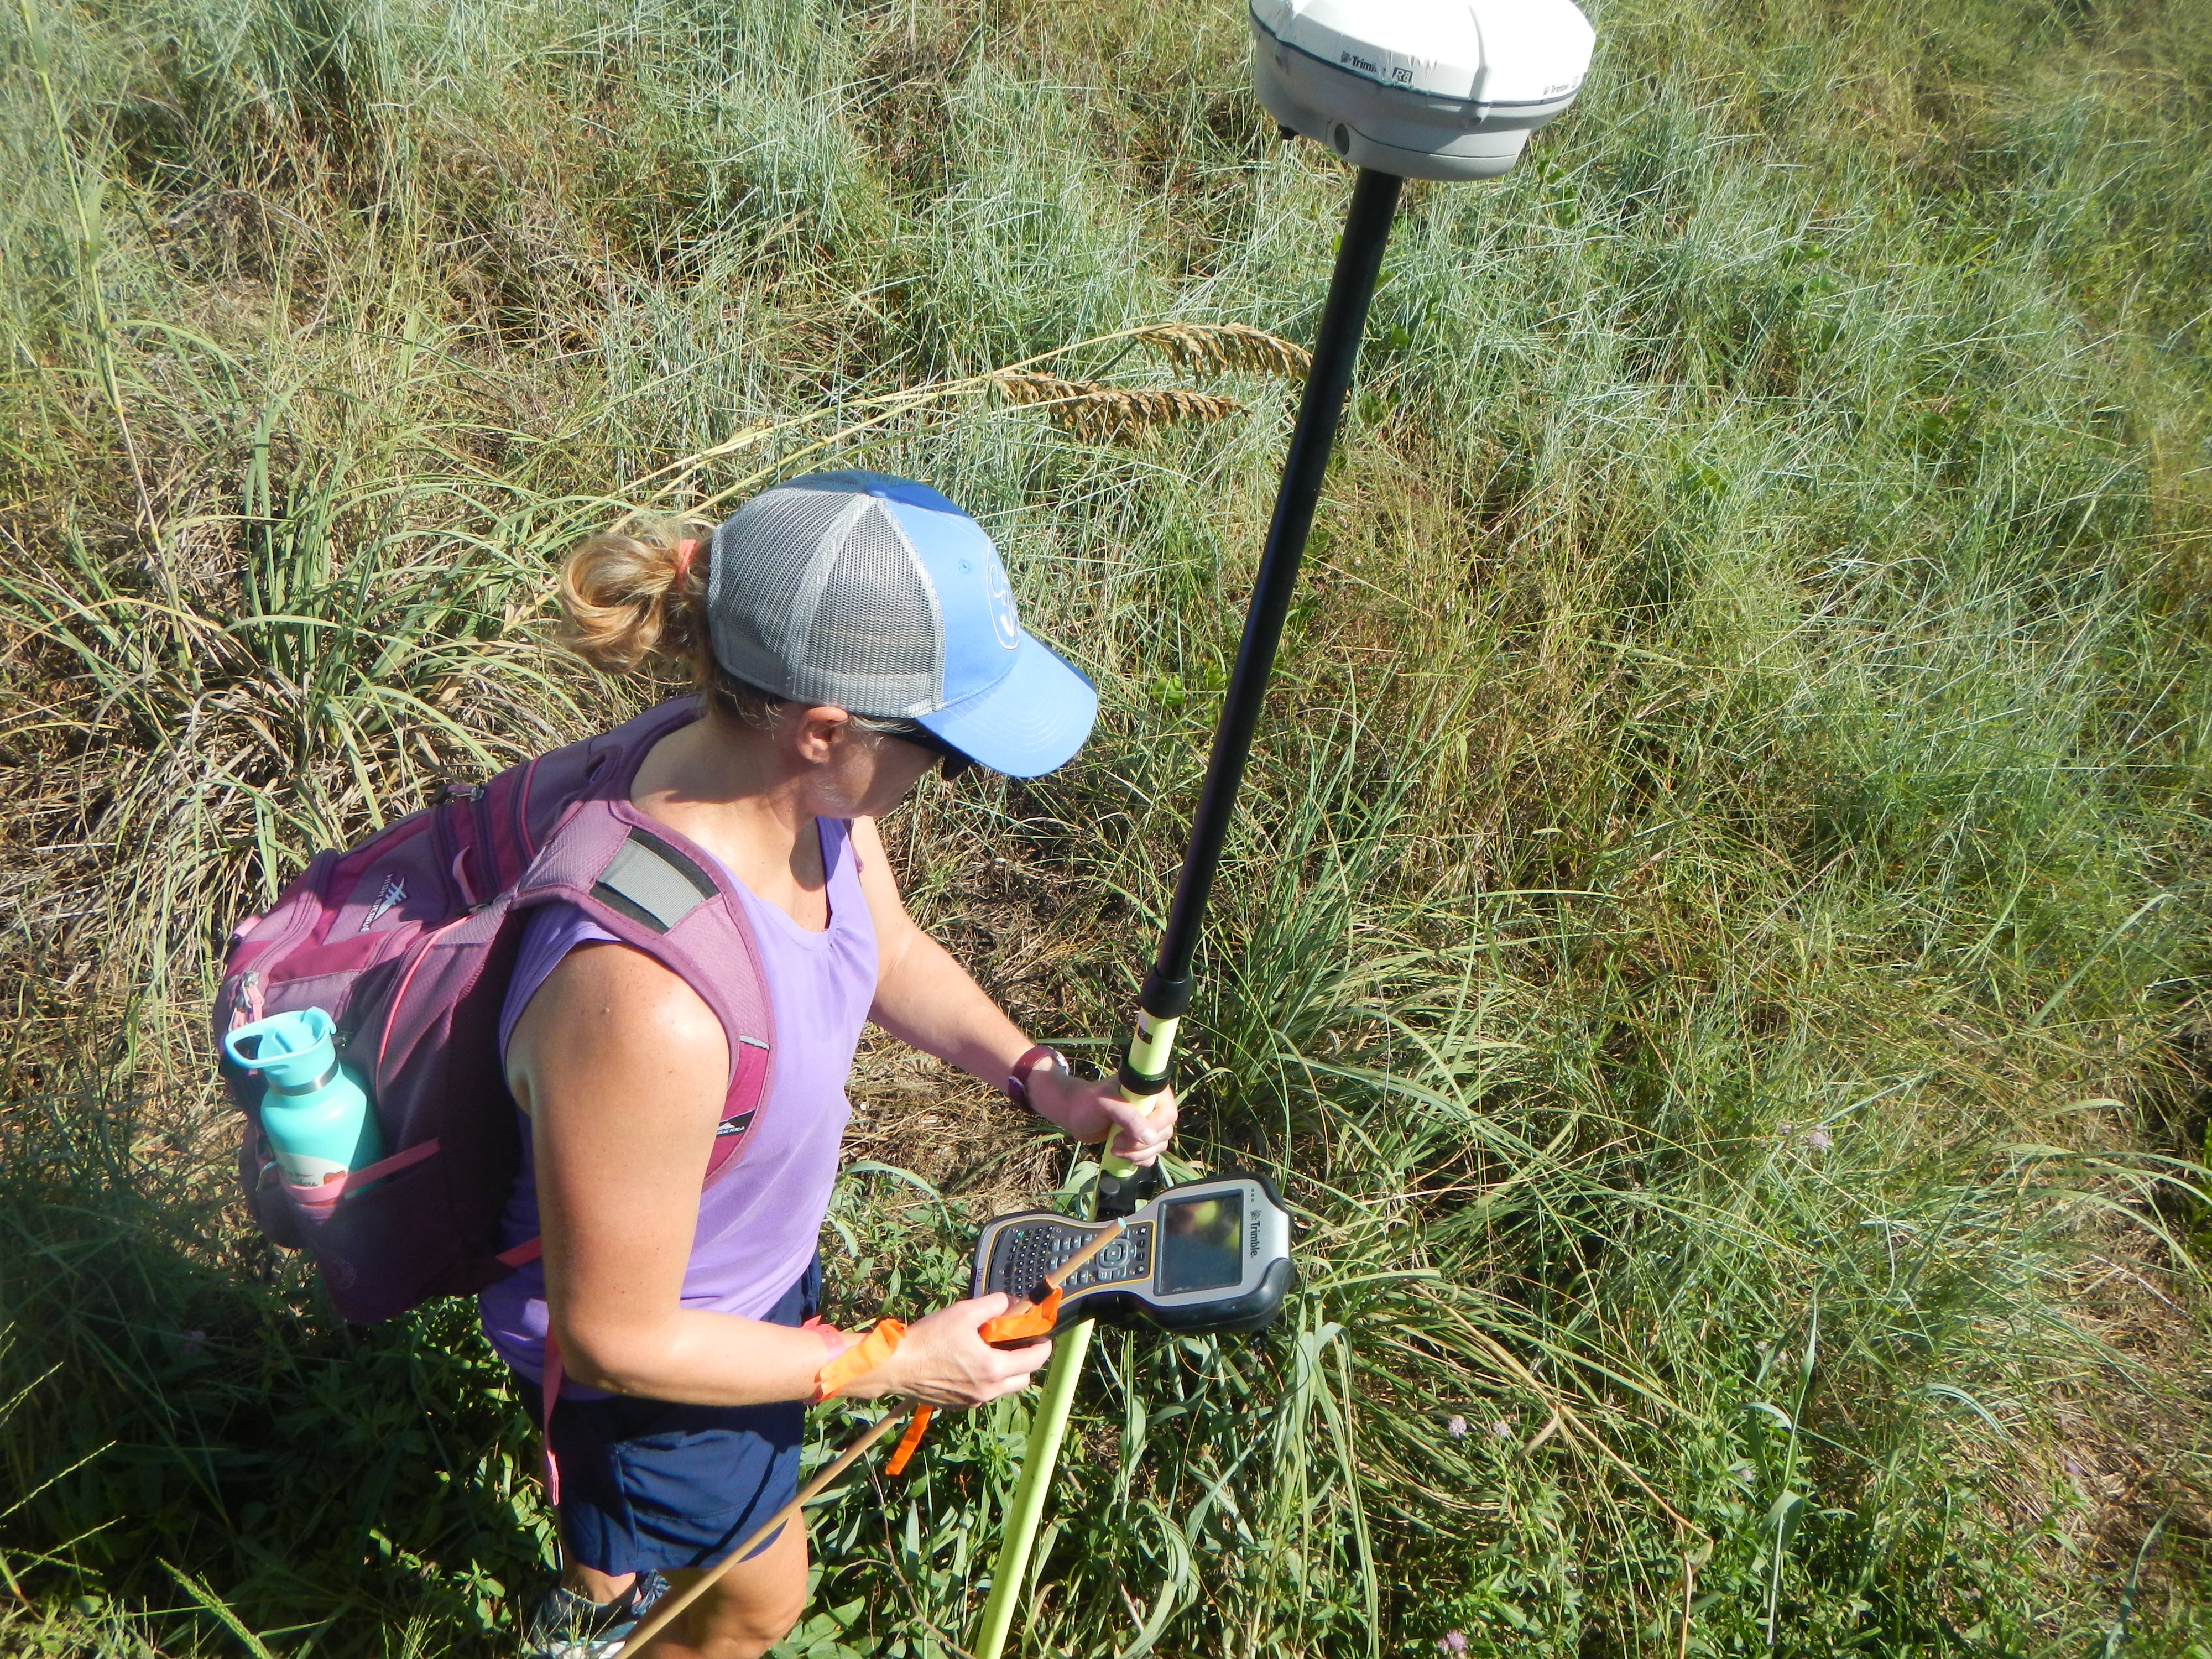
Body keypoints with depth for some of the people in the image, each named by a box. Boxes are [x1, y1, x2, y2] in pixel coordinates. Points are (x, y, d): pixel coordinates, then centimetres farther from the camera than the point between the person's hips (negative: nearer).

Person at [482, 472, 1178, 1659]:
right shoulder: (647, 1004, -47)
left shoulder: (797, 789, -22)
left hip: (766, 1256, 7)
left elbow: (891, 954, 1)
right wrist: (895, 1364, -21)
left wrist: (1040, 1078, -13)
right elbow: (613, 1338, -31)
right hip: (652, 1352, -7)